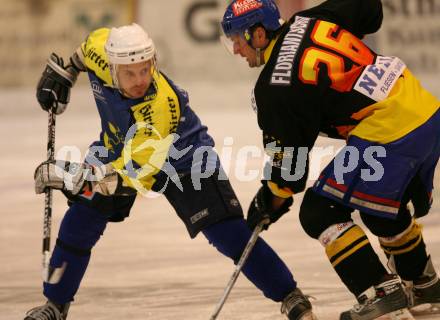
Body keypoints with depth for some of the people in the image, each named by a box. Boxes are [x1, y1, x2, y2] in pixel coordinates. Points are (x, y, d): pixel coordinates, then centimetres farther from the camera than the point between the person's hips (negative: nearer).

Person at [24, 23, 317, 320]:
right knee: (79, 223, -2)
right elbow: (97, 38, 2)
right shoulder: (101, 49, -26)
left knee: (228, 233, -15)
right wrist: (63, 72, 11)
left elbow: (136, 170, -43)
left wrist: (74, 177, -50)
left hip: (184, 159, -5)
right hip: (118, 146, 6)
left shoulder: (161, 105, -41)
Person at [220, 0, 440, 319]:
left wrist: (272, 200, 12)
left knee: (320, 213, -1)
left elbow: (288, 158, -6)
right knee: (384, 208, 31)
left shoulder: (276, 89, -12)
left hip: (389, 135, -9)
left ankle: (380, 292, -3)